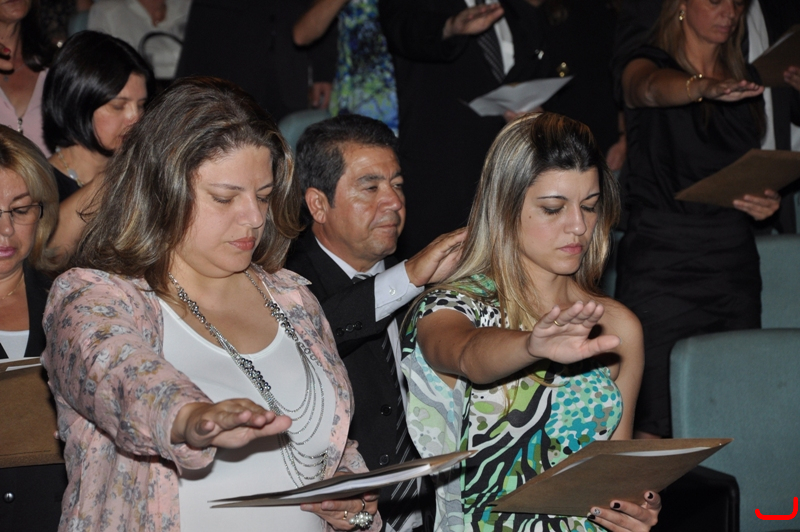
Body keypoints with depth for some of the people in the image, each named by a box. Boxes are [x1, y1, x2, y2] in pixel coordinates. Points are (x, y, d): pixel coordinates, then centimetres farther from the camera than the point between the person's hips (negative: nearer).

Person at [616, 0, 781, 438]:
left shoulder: (744, 85, 17)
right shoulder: (648, 64, 1)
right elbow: (652, 89, -24)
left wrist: (764, 201, 2)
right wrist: (706, 87, -46)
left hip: (734, 262, 5)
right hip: (660, 261, -5)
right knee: (654, 428, -12)